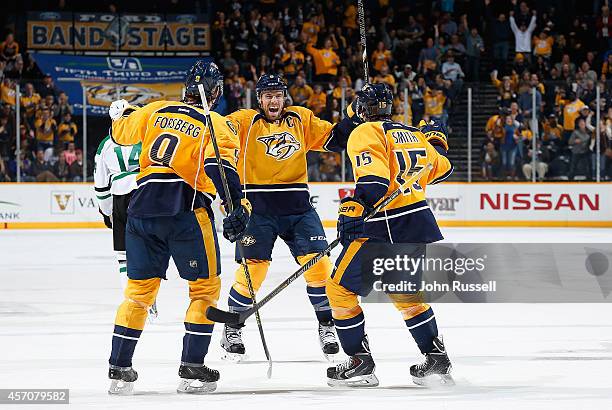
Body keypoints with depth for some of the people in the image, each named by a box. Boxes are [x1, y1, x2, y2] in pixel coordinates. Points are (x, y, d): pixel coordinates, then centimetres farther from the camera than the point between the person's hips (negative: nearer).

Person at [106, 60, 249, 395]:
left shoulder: (156, 111, 13)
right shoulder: (215, 125, 1)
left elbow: (121, 133, 29)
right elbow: (221, 165, -16)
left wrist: (121, 113, 51)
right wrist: (239, 207, -22)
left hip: (143, 207, 4)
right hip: (186, 209, -4)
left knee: (140, 288, 14)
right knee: (205, 286, 8)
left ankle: (119, 368, 12)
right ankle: (191, 369, 1)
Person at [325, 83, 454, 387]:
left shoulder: (367, 133, -5)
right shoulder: (414, 134, 15)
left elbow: (374, 175, -21)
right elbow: (441, 169, 29)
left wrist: (355, 207, -27)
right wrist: (434, 141, 47)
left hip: (384, 230, -7)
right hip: (420, 224, 8)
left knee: (340, 288, 4)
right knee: (403, 292, 26)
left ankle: (360, 362, 2)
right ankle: (437, 359, 23)